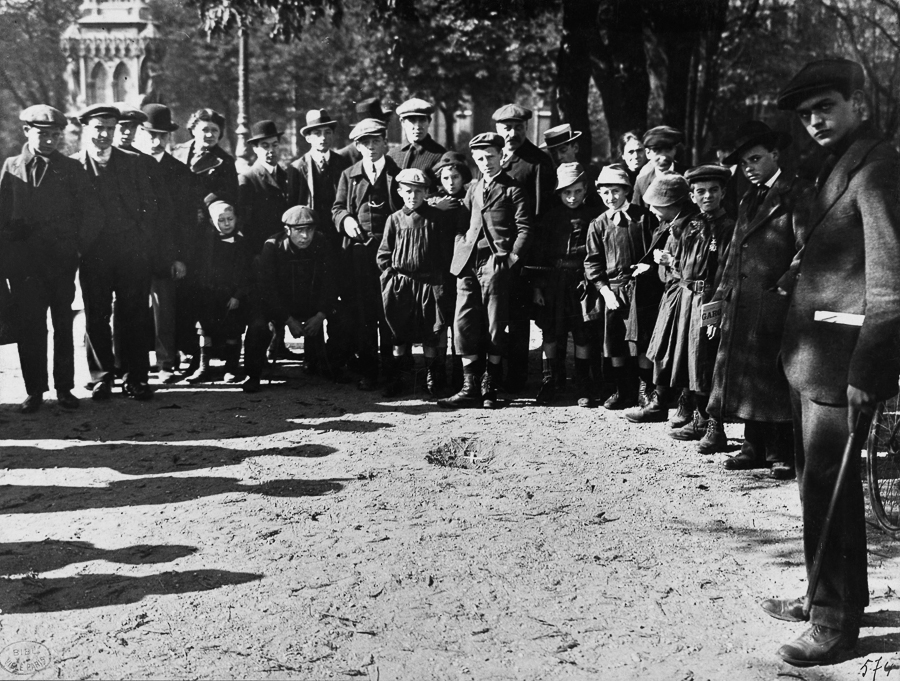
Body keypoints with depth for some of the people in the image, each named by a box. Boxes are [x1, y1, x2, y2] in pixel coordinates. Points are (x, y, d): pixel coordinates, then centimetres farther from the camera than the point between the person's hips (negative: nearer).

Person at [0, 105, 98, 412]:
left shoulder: (70, 169, 7)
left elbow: (90, 211, 5)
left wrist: (75, 242, -4)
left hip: (62, 260, 0)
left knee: (63, 326, 4)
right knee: (30, 327, -1)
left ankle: (64, 388, 12)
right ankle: (34, 390, 7)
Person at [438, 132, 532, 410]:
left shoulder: (512, 189, 2)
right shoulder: (472, 188, 19)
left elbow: (524, 228, -3)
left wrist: (511, 259, -11)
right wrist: (460, 246, 8)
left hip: (496, 264, -5)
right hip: (468, 262, 5)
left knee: (495, 327, 0)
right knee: (465, 324, -2)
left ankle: (489, 388, 8)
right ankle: (470, 388, 4)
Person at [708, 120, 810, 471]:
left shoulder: (798, 193, -3)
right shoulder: (749, 199, 21)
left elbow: (805, 248, -9)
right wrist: (721, 296, 13)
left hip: (776, 303, -7)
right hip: (742, 305, 7)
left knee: (777, 377, -5)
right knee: (745, 376, 8)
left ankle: (784, 453, 2)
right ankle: (755, 447, 16)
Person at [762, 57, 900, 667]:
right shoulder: (841, 165, 16)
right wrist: (803, 275, 8)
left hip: (843, 360, -10)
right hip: (816, 358, 10)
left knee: (826, 487, -3)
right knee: (823, 482, 19)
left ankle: (837, 621, 9)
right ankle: (834, 594, 33)